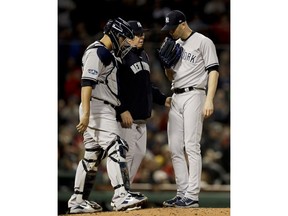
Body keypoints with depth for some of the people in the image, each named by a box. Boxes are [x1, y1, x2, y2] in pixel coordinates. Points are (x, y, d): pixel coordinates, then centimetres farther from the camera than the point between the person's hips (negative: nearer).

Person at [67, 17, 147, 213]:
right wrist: (85, 112, -29)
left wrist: (120, 56, 18)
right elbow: (87, 82, -22)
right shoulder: (97, 52, -11)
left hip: (104, 110, 11)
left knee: (92, 156, 12)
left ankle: (78, 202, 16)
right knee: (115, 148, -20)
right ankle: (121, 197, -30)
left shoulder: (107, 54, 21)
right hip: (97, 108, -11)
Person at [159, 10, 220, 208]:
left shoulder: (203, 42, -4)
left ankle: (192, 196, -14)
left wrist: (209, 100, -20)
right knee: (175, 148, 4)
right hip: (176, 98, 8)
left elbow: (213, 71, -11)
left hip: (193, 95, -8)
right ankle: (182, 193, 8)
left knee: (192, 146, -13)